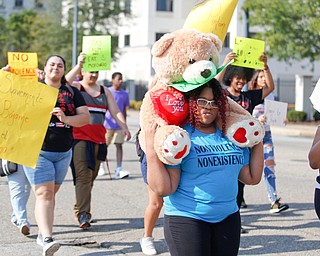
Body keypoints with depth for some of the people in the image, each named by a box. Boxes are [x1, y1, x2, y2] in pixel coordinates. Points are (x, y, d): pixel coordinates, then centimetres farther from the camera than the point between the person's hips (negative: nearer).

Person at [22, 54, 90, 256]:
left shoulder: (72, 92, 11)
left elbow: (85, 117, 2)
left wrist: (65, 118, -15)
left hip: (63, 152, 4)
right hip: (38, 151, -3)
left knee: (51, 194, 12)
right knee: (44, 194, -13)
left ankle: (43, 234, 24)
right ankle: (47, 239, -21)